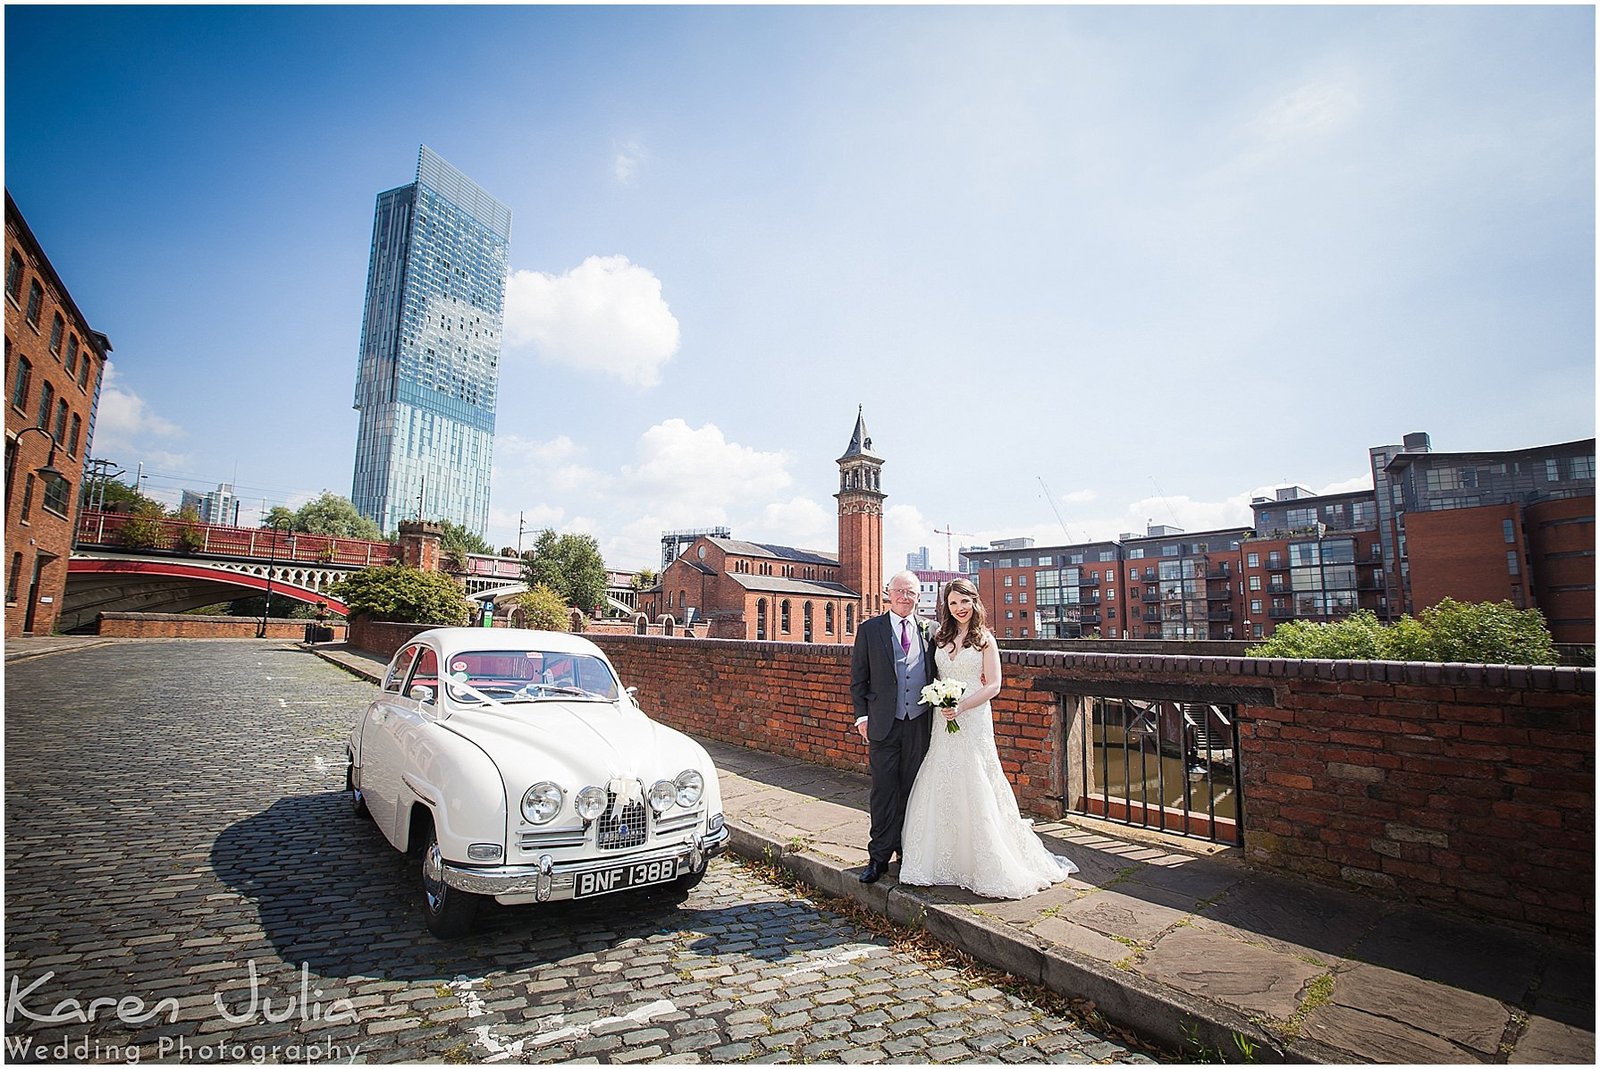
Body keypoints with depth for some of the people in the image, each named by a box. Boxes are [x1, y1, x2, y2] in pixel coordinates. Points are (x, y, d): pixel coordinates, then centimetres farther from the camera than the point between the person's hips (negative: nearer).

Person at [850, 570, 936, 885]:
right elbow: (858, 678, 2)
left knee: (912, 790, 13)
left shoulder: (929, 632, 6)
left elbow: (934, 676, 12)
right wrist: (861, 716, -2)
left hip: (919, 724, 2)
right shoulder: (869, 630, 0)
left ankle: (908, 850, 28)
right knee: (883, 791, 3)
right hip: (884, 724, -2)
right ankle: (879, 856, 14)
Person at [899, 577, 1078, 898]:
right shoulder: (941, 638, 10)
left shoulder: (984, 638, -3)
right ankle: (939, 862, 19)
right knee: (941, 790, 7)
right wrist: (939, 704, -2)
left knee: (976, 791, 0)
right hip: (943, 724, 4)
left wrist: (961, 706, -18)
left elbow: (993, 685, -8)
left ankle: (991, 868, 14)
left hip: (973, 722, -4)